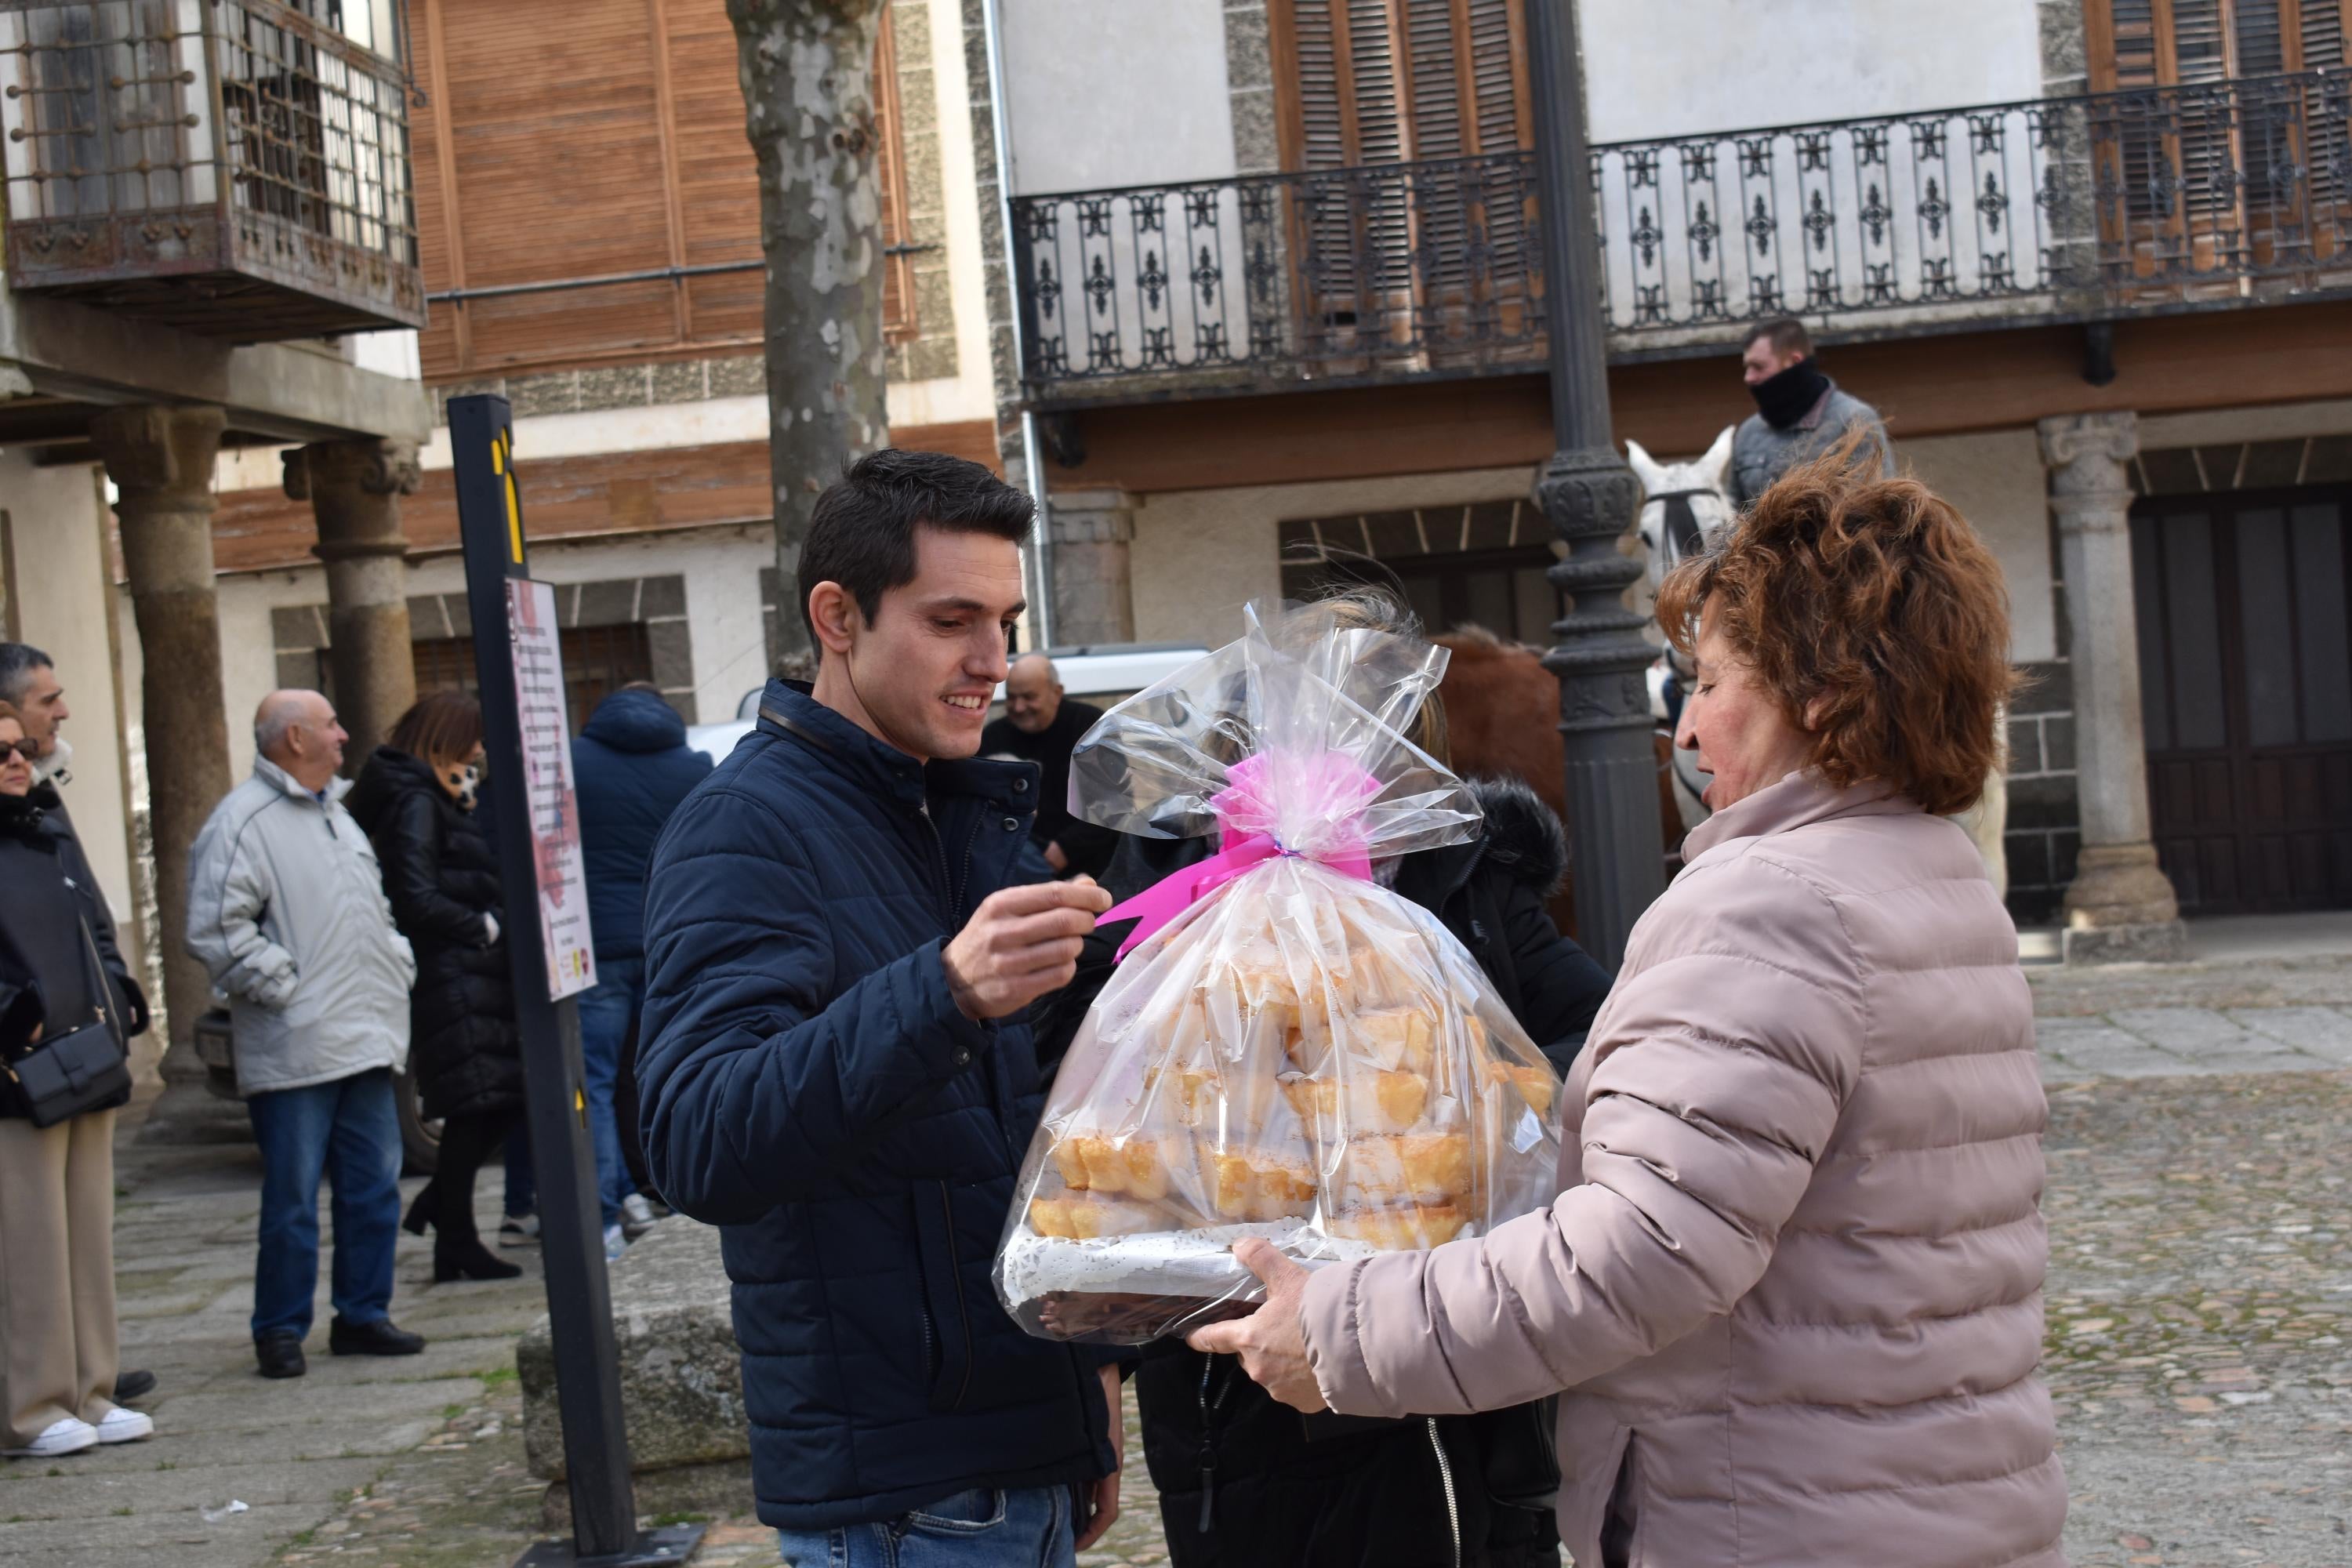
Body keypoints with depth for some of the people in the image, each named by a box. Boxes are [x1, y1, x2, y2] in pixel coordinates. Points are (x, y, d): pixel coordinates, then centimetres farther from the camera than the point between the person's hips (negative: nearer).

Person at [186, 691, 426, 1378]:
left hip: (366, 1040, 8)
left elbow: (375, 906, 29)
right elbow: (215, 930, -17)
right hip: (296, 1051, -8)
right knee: (293, 1199, -2)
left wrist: (398, 965, 15)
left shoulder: (334, 812, 20)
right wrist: (285, 987, -16)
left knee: (374, 1187, 10)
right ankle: (280, 1330, 8)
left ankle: (363, 1314, 20)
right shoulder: (244, 820, -9)